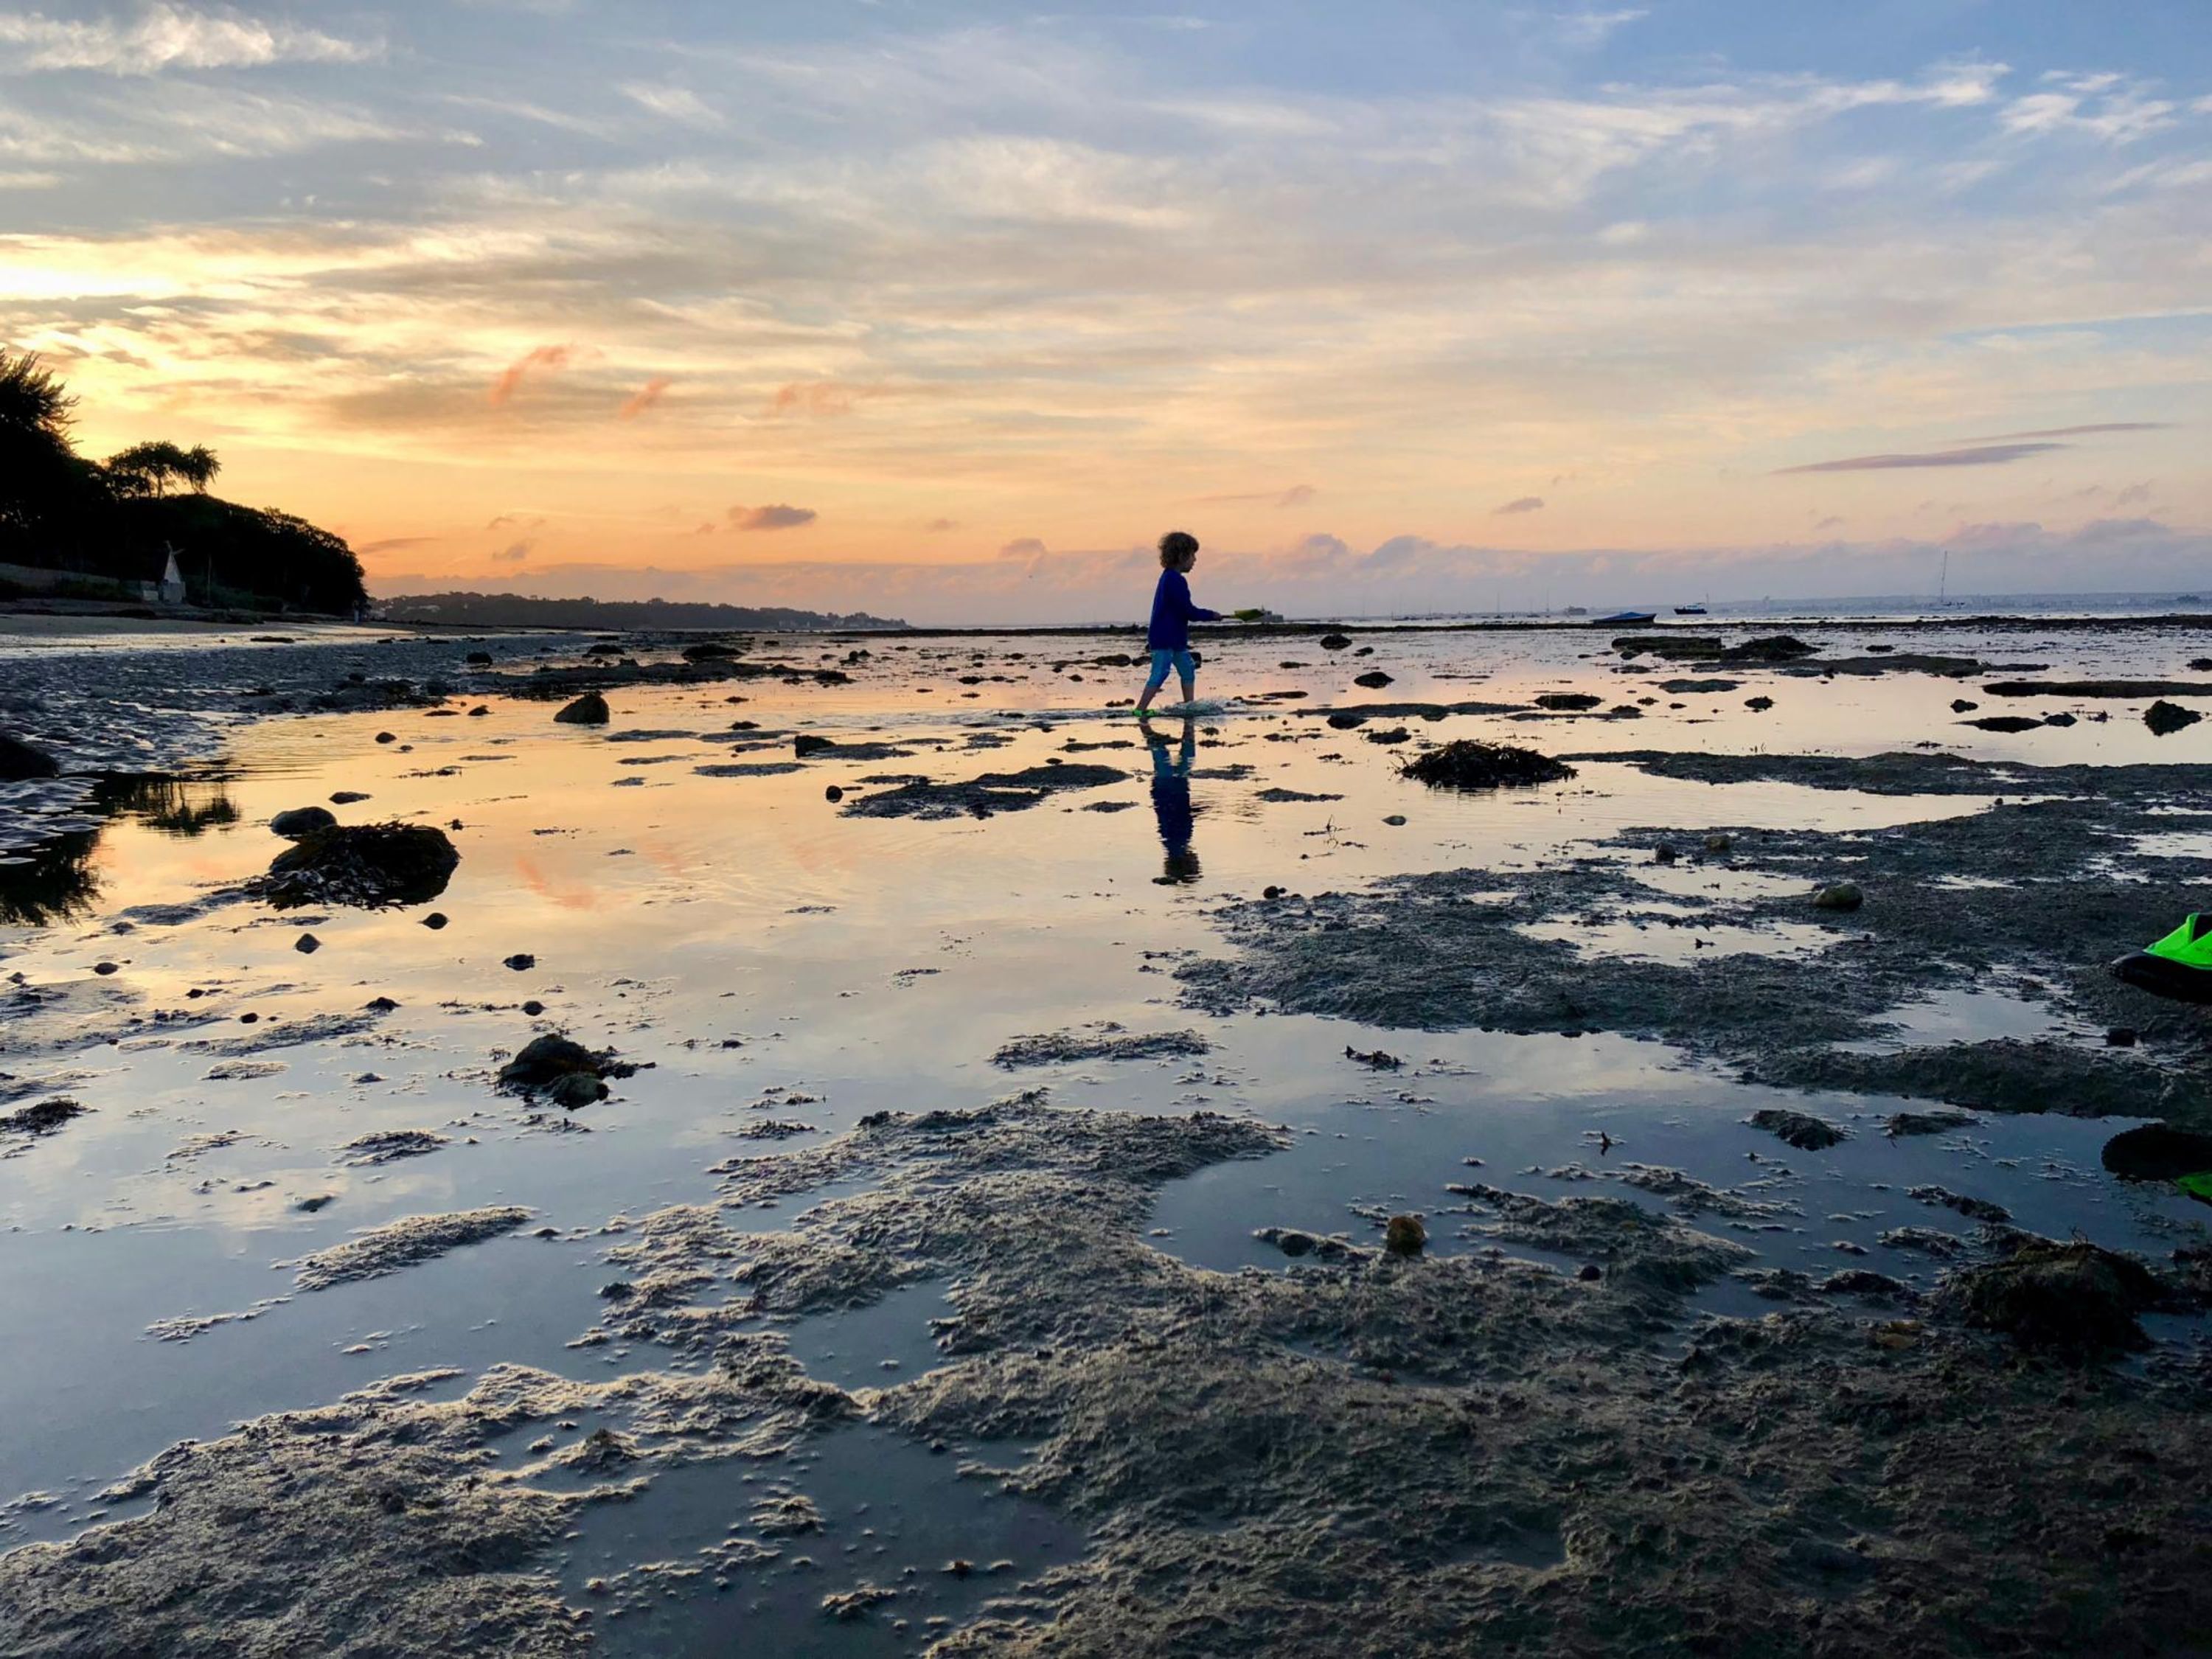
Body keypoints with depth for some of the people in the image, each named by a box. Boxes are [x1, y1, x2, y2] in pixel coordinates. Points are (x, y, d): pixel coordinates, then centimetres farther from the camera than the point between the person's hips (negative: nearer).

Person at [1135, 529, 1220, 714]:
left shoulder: (1168, 577, 16)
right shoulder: (1176, 580, -17)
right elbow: (1189, 611, -19)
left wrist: (1152, 638, 25)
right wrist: (1212, 615, -6)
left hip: (1175, 639, 11)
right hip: (1165, 639, -11)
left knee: (1188, 669, 15)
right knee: (1159, 674, -12)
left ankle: (1189, 706, 20)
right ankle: (1140, 710, -13)